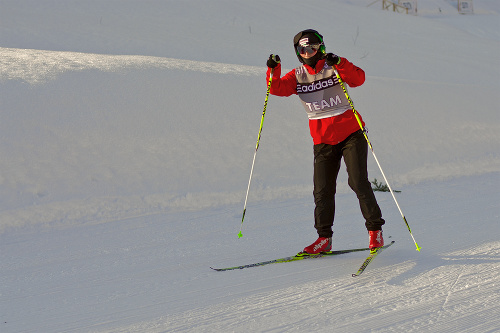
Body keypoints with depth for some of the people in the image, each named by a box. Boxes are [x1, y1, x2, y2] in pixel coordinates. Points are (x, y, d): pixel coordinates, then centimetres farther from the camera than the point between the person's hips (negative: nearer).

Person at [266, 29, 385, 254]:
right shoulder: (297, 76, 5)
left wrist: (339, 64, -36)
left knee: (358, 182, -10)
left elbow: (358, 79, -21)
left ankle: (375, 230, 2)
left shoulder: (334, 68, -4)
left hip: (351, 134, -3)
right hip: (323, 140, 3)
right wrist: (273, 70, -28)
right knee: (322, 191, 0)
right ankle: (324, 238, 11)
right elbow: (278, 88, -10)